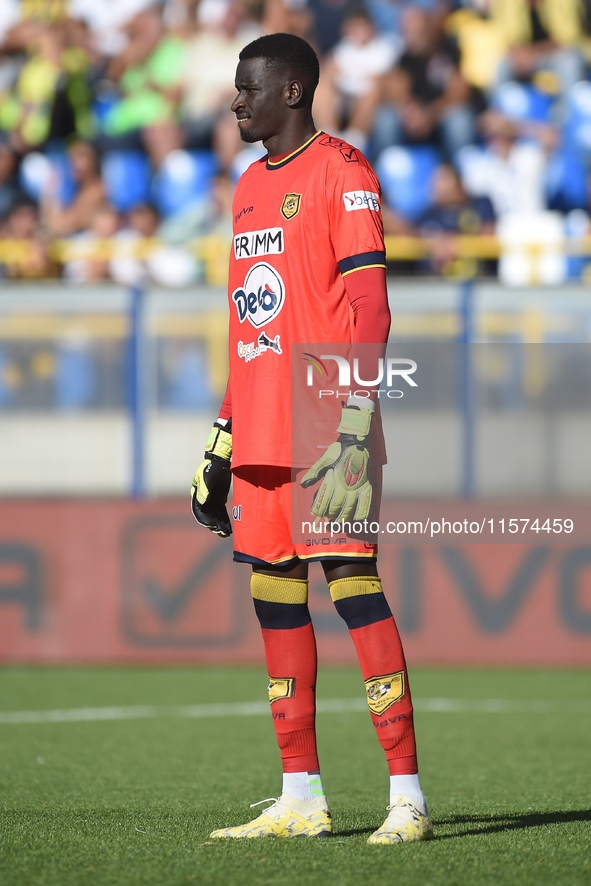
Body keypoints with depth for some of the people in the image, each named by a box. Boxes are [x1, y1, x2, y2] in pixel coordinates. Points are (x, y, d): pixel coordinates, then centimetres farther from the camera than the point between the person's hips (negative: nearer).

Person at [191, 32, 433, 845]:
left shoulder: (341, 170, -5)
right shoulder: (251, 186, 19)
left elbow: (369, 301, -13)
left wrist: (353, 414, -22)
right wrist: (221, 441, 20)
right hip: (261, 428, 8)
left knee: (352, 581, -11)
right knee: (276, 596, 7)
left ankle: (407, 795, -10)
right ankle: (301, 799, 12)